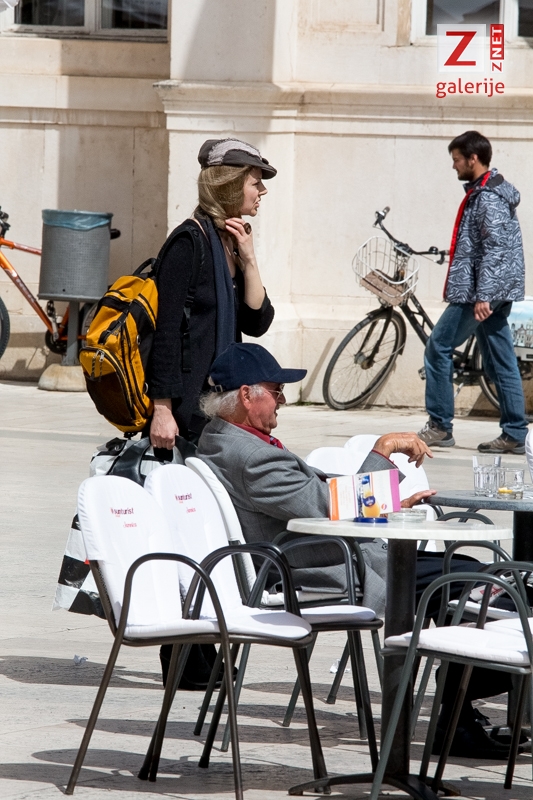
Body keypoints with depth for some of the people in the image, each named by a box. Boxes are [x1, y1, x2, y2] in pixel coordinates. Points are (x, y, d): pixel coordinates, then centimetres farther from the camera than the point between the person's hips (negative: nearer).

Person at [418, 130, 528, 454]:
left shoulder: (488, 198, -15)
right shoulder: (490, 191, 17)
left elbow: (494, 248, -22)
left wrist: (482, 296, -26)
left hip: (481, 292, -10)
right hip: (497, 293, 10)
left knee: (438, 348, -5)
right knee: (501, 361, 7)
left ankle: (439, 426, -3)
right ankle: (515, 434, 5)